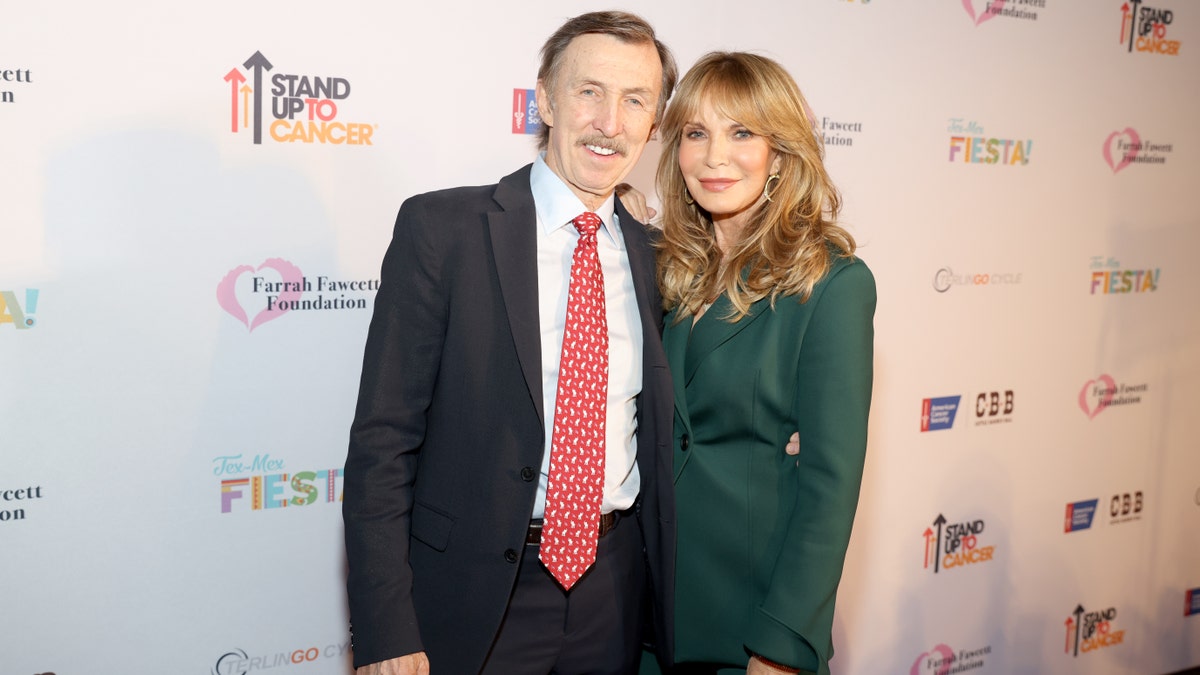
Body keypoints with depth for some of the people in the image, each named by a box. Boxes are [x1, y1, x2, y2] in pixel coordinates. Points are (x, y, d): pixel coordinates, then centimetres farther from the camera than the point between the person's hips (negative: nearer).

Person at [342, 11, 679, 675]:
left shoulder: (650, 254, 4)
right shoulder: (440, 228, -9)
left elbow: (658, 434, 11)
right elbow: (382, 441, -11)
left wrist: (666, 602, 11)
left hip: (616, 593, 4)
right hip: (472, 595, -4)